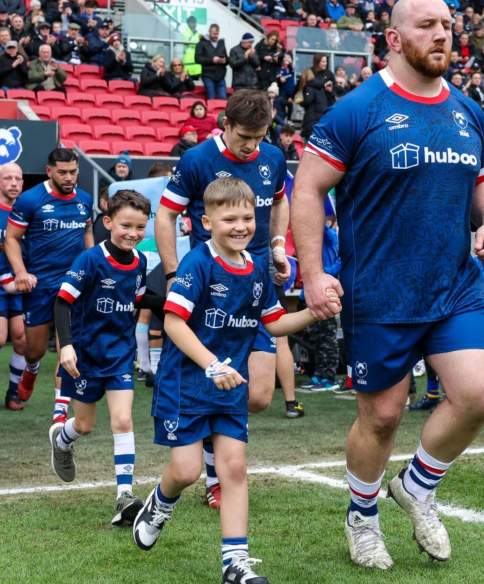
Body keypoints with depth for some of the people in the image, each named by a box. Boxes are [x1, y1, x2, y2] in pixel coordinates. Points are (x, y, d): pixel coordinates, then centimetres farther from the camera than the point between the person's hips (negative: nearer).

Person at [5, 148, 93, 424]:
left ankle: (61, 409, 0)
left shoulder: (85, 200, 3)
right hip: (40, 284, -2)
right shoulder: (30, 200, -10)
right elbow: (11, 238, -5)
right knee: (36, 348, 10)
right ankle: (31, 370, 47)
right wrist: (21, 272, -18)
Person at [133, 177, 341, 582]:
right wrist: (212, 365, -29)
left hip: (231, 385, 5)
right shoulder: (198, 263, -16)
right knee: (186, 470, -3)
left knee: (234, 467, 0)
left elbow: (274, 323, 14)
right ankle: (159, 505, 33)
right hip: (186, 382, -5)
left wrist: (313, 313, -3)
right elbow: (174, 321, -21)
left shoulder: (257, 270, 4)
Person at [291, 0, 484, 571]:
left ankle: (418, 486, 19)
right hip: (379, 298, -4)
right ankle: (362, 517, 33)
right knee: (381, 416, 6)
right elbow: (307, 187, -9)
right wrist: (313, 275, -15)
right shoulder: (358, 110, -10)